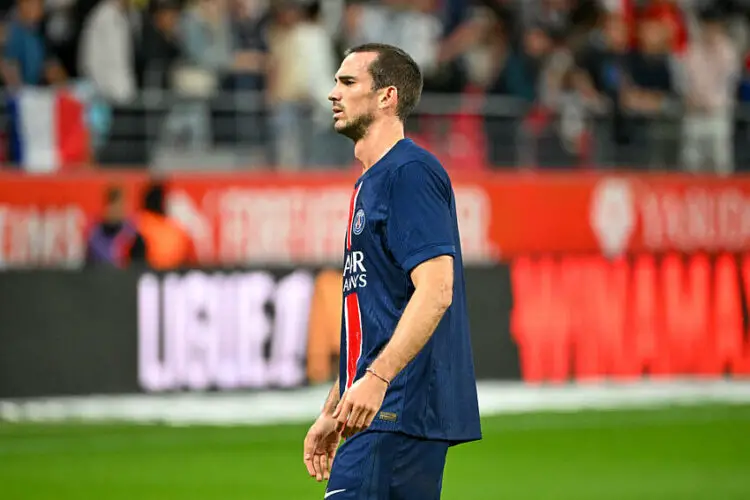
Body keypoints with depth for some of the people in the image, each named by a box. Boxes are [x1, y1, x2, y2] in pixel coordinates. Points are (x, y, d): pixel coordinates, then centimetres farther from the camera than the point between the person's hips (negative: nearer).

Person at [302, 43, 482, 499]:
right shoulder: (369, 183, 22)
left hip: (399, 411, -10)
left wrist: (377, 378, -28)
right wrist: (334, 412, 24)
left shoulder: (410, 171, -10)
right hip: (380, 410, 10)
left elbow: (435, 290, -20)